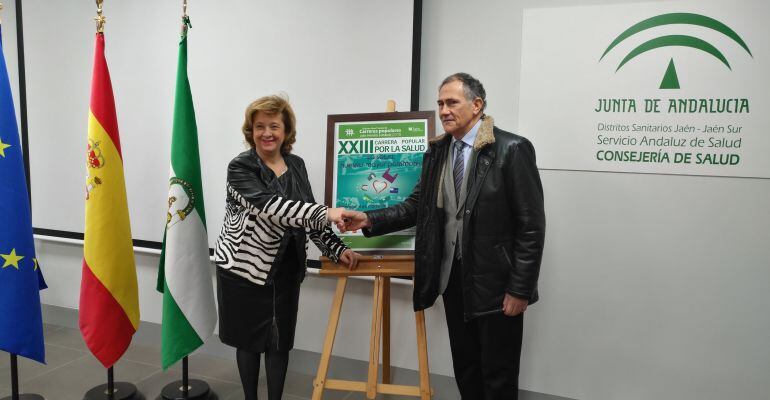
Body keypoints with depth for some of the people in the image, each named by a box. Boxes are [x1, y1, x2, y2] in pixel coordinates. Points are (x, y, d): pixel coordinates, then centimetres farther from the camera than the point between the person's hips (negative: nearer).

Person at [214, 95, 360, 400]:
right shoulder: (240, 167, -13)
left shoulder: (296, 165, 4)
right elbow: (269, 205, -31)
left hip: (285, 270, 4)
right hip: (244, 268, -4)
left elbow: (307, 216, 6)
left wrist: (337, 250, -7)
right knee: (249, 340, 11)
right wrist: (325, 213, -42)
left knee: (280, 341, 9)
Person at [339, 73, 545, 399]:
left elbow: (531, 225, -13)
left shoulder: (512, 149, -12)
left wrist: (520, 289, -15)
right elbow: (417, 206, 7)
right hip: (452, 278, 5)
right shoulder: (436, 152, 7)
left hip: (495, 283, -5)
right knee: (464, 368, 18)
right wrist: (369, 220, -6)